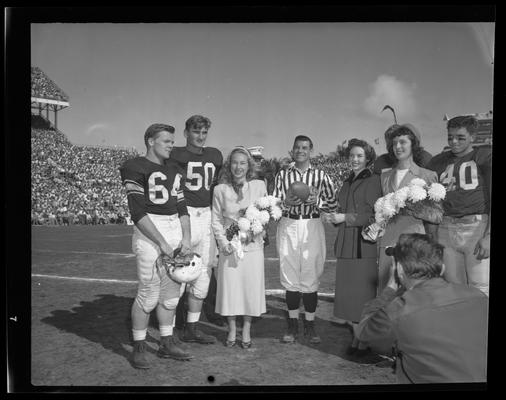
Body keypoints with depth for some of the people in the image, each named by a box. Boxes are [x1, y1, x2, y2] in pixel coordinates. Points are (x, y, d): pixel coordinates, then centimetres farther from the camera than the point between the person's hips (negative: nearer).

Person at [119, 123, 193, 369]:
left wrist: (186, 237, 2)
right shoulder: (135, 168, -7)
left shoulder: (175, 171, 16)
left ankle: (167, 343, 26)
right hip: (149, 233, -7)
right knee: (149, 294, -5)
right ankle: (139, 347, 12)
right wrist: (161, 242, -16)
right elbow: (138, 213, -13)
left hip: (175, 229, 7)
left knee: (171, 292, 12)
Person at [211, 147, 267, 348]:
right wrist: (223, 241, -8)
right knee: (230, 286, 4)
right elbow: (216, 219, 3)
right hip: (229, 246, 0)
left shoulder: (259, 186, -1)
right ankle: (232, 331, 22)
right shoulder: (220, 189, -1)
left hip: (253, 245, 0)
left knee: (251, 286, 5)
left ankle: (246, 331, 22)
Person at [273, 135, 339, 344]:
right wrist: (286, 202, -16)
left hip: (312, 227, -1)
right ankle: (292, 325, 15)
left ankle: (309, 326, 12)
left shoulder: (320, 175, 6)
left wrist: (317, 200, -14)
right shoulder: (282, 175, 8)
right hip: (288, 227, 1)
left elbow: (334, 204, 3)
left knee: (311, 278, -1)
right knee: (290, 278, 3)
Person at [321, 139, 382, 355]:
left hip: (364, 245, -7)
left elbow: (375, 216, -12)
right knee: (348, 291, 8)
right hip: (346, 244, 7)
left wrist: (346, 218, -13)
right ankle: (356, 336, 18)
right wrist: (333, 217, 6)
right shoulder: (347, 182, 18)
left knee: (363, 291, -3)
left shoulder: (373, 181, -6)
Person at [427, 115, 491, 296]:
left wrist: (488, 236, -13)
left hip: (477, 226, -3)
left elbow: (491, 196, -4)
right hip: (446, 229, 4)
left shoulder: (485, 156, 4)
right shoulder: (438, 162, 15)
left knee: (481, 291, -9)